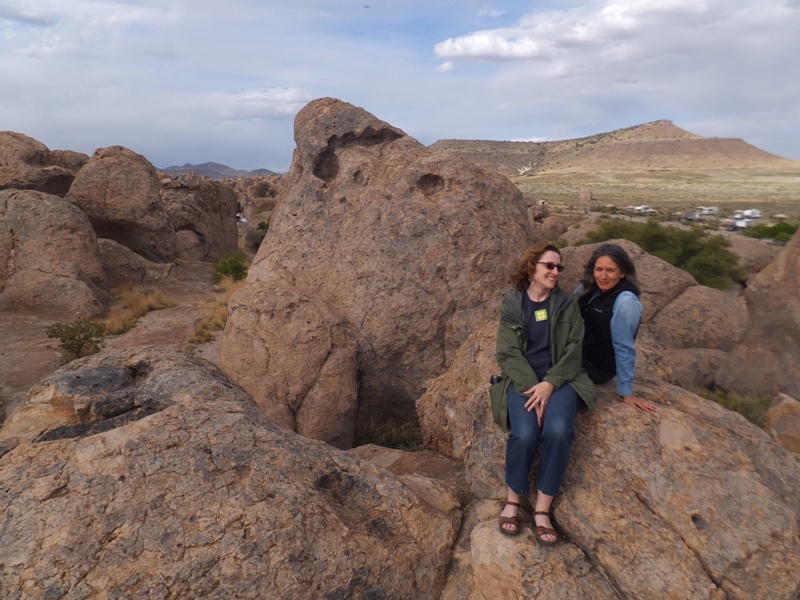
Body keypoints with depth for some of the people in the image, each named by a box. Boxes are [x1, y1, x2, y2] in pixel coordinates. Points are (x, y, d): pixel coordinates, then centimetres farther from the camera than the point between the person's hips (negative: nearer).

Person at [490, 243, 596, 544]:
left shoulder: (568, 304, 10)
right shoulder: (511, 303, 6)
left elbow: (573, 350, 2)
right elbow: (507, 353, -1)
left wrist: (550, 384, -14)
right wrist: (532, 387, -15)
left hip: (559, 379, 1)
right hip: (522, 379, -1)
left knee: (558, 430, -29)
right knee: (524, 433, -29)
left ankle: (542, 509, -14)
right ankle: (513, 500, -4)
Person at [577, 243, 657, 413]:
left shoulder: (625, 302, -24)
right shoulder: (592, 288, -2)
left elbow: (623, 347, -20)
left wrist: (626, 392, -14)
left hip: (596, 367, -7)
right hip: (579, 353, 7)